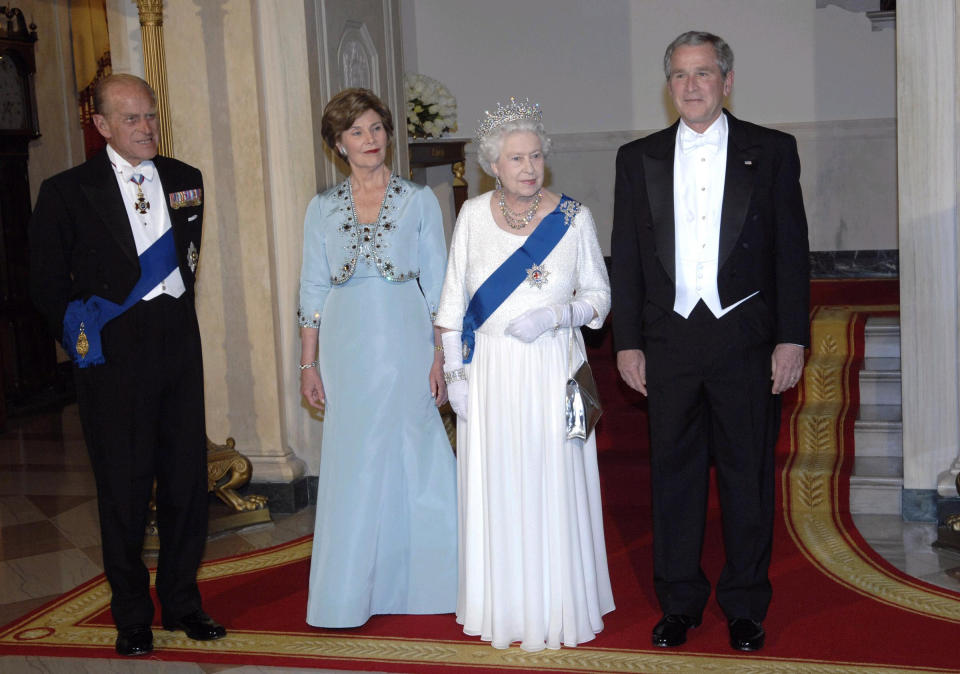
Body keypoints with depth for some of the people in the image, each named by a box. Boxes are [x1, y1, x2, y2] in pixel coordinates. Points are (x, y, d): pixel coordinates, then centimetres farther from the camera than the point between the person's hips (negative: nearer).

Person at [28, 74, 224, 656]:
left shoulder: (186, 181, 9)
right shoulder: (68, 192, -3)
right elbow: (48, 282, 2)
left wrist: (176, 312, 14)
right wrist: (83, 337, 0)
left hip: (178, 341, 4)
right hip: (114, 351, -4)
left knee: (187, 475, 8)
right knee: (124, 484, 4)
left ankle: (183, 602, 24)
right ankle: (132, 615, 18)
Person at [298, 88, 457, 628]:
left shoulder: (419, 201, 1)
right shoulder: (323, 208, 6)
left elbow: (438, 287, 1)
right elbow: (313, 290, 8)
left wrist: (441, 357, -6)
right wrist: (309, 364, 4)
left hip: (406, 349, -1)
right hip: (347, 351, 2)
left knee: (413, 461, 4)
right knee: (353, 470, 5)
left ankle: (422, 582, 20)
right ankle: (355, 592, 19)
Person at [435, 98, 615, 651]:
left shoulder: (574, 217, -1)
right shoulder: (474, 214, 2)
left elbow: (599, 295, 5)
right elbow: (454, 300, 6)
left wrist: (554, 316, -14)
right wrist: (455, 372, 2)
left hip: (550, 371, -1)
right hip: (489, 373, 1)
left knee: (552, 486, 3)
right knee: (495, 487, 6)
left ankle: (557, 609, 18)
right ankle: (503, 607, 21)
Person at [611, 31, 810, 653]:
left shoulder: (772, 151, 4)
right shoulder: (638, 158, 9)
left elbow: (792, 250, 2)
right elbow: (626, 257, 8)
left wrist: (792, 339, -5)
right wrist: (627, 342, 3)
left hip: (746, 339, -1)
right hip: (670, 340, 2)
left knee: (748, 476, 6)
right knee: (675, 473, 8)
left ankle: (745, 607, 21)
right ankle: (680, 603, 21)